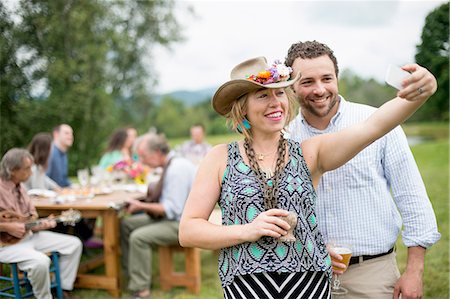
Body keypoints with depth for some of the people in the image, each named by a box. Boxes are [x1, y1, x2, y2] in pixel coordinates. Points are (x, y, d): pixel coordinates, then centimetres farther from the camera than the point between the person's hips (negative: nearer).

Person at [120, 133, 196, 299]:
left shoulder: (177, 169, -23)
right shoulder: (170, 165, 6)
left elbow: (172, 209, -25)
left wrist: (142, 206, -18)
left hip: (182, 223, -10)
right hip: (170, 216, 10)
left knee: (138, 237, -24)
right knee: (126, 224, 8)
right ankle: (131, 272, 15)